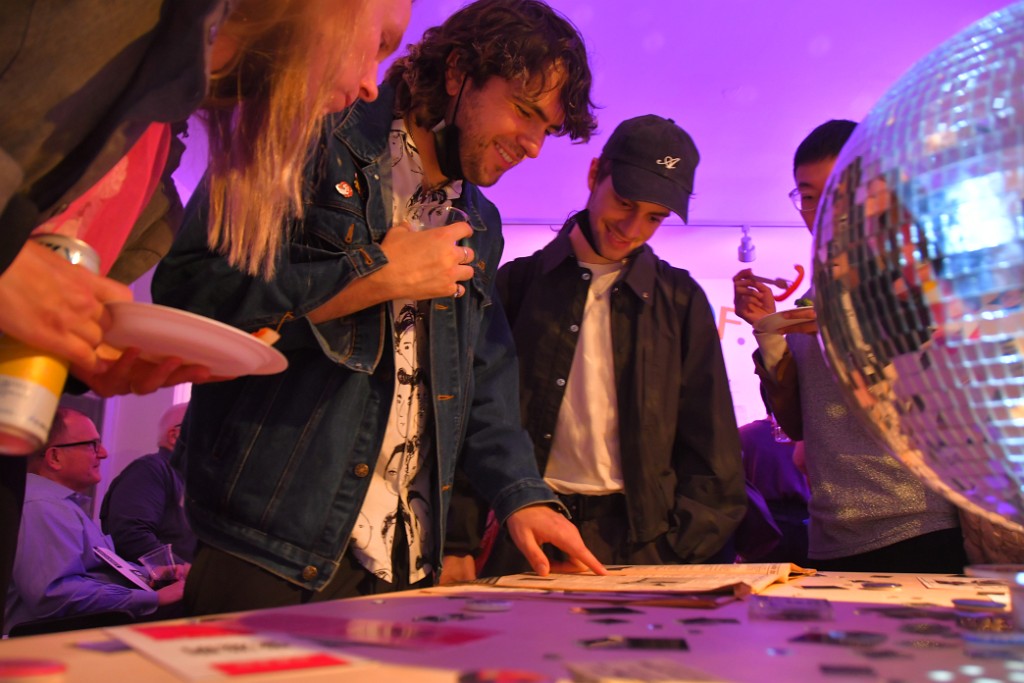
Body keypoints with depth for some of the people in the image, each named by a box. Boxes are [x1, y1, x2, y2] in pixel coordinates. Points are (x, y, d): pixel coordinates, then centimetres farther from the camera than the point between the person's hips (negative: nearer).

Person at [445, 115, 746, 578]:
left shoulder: (681, 302, 9)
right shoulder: (517, 285, 7)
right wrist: (458, 543, -5)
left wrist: (676, 556, -2)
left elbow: (712, 454, 8)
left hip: (641, 541, 1)